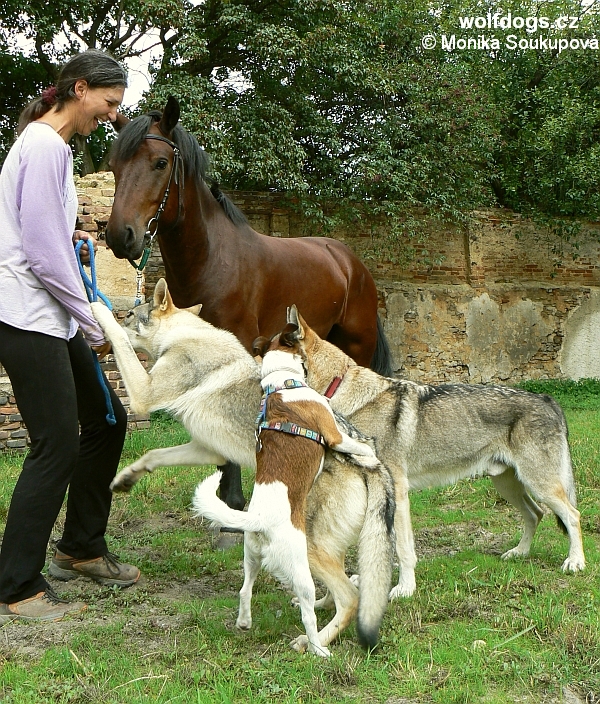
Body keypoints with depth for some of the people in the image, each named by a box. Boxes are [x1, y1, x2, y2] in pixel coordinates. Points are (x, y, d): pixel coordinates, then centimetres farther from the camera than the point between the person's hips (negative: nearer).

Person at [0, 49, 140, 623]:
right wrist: (91, 322, -11)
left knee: (107, 421, 15)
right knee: (56, 445, -8)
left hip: (51, 320, 11)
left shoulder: (49, 144, 16)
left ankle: (80, 548, 30)